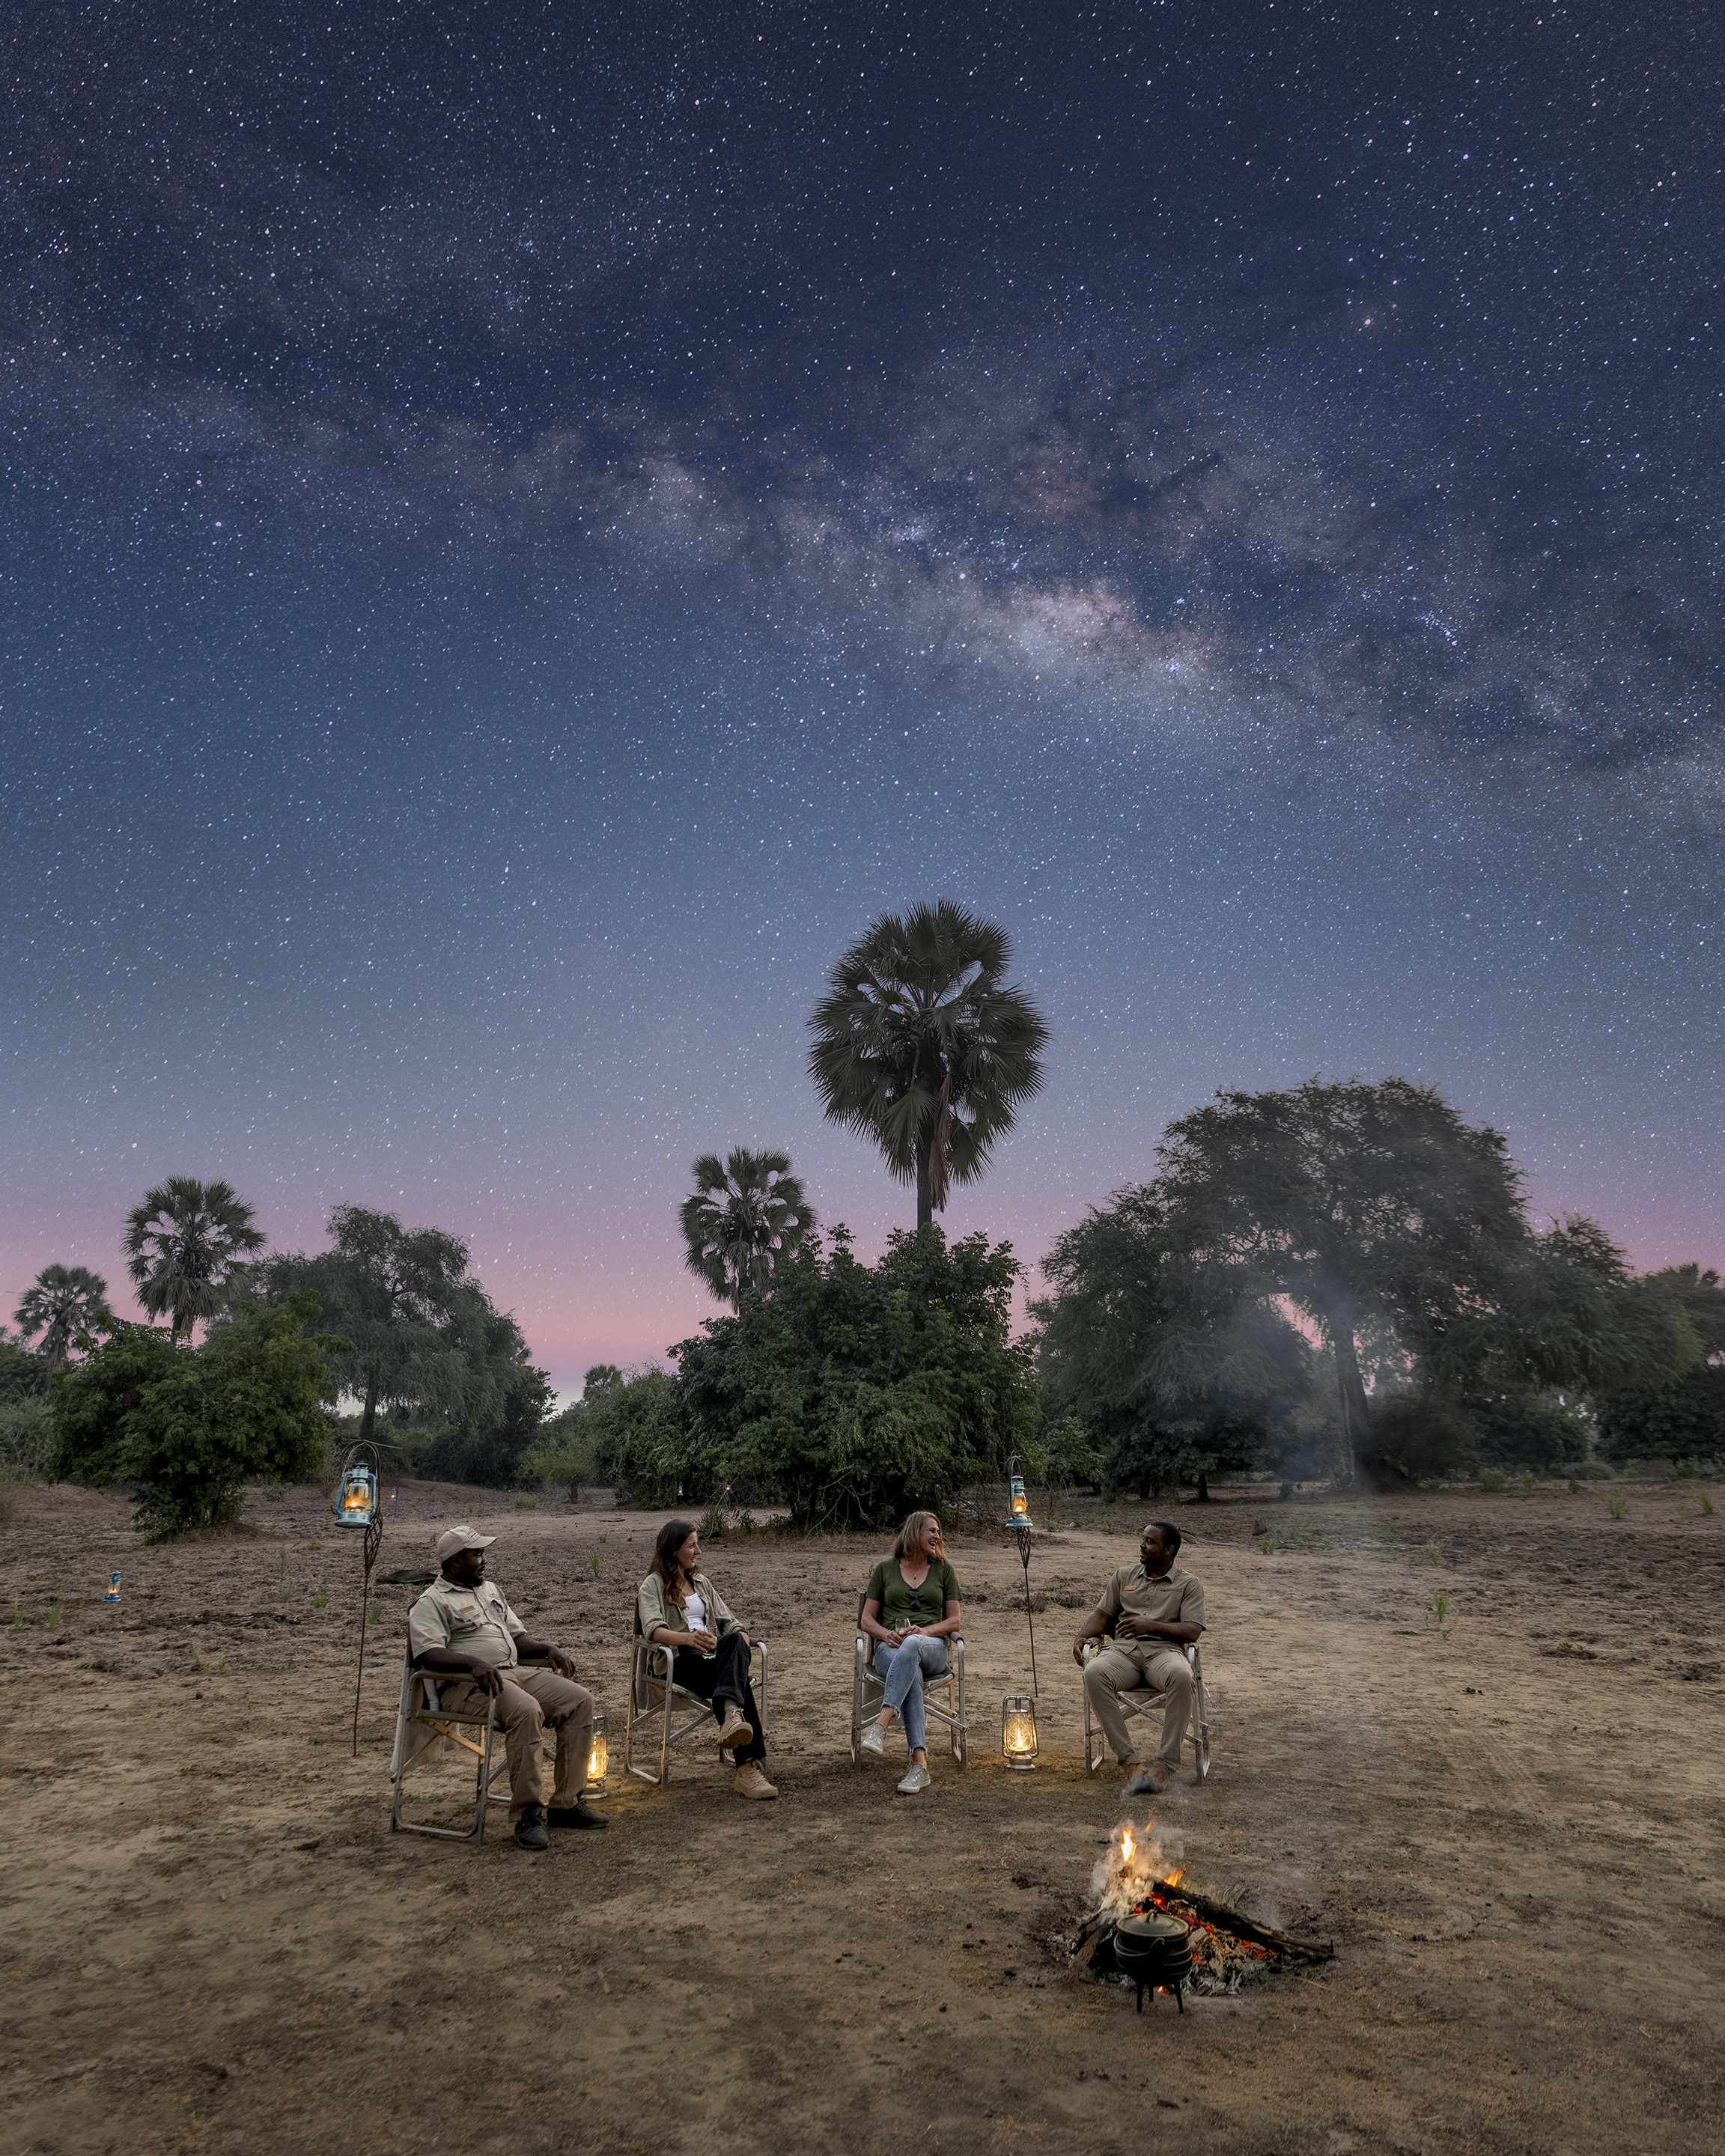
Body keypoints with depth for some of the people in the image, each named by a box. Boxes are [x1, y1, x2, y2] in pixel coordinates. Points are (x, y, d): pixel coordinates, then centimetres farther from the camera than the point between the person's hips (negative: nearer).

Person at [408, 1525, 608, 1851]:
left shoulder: (490, 1590, 25)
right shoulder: (432, 1602, -1)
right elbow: (429, 1655, -17)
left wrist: (549, 1649, 9)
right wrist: (474, 1663, -31)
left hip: (515, 1672, 8)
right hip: (468, 1685, -8)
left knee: (579, 1699, -10)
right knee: (526, 1710, -36)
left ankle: (566, 1803, -6)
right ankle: (527, 1814, -25)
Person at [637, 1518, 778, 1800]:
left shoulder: (702, 1582, 29)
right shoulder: (653, 1585, 7)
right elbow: (653, 1629, -12)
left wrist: (740, 1637, -4)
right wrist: (688, 1638, -34)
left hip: (715, 1656, 5)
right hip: (680, 1661, -4)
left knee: (736, 1640, -36)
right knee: (739, 1681, -36)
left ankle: (732, 1715, -59)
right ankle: (749, 1767, -49)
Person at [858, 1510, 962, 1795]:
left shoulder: (944, 1570, 18)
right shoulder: (885, 1569, 16)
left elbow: (955, 1621, 13)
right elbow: (867, 1620, 14)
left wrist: (925, 1631, -8)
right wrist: (886, 1634, -10)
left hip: (932, 1647, 0)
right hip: (890, 1648, 0)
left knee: (911, 1646, -39)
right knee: (912, 1677, -38)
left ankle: (881, 1725, -54)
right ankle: (920, 1765, -47)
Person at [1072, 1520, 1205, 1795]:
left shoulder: (1188, 1584, 12)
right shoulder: (1124, 1575, 23)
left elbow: (1192, 1630, -2)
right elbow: (1101, 1615, 21)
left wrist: (1150, 1625, -17)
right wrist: (1081, 1637, 0)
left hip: (1163, 1649, -2)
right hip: (1123, 1648, 2)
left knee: (1181, 1676, -40)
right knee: (1093, 1674, -33)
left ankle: (1166, 1763, -33)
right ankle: (1129, 1762, -30)